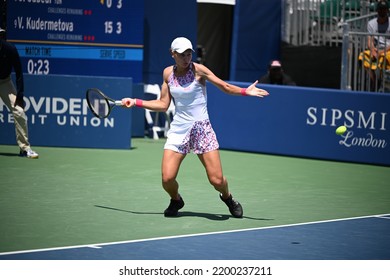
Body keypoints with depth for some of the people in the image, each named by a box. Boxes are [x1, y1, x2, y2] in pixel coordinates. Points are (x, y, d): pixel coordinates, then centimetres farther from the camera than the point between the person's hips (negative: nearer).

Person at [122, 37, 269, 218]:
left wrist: (246, 91, -16)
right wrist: (135, 102, 10)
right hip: (178, 129, 3)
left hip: (201, 128, -3)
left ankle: (227, 197, 28)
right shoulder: (168, 73, 5)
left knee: (217, 180, -8)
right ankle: (176, 201, 24)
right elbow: (163, 104, 12)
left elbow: (225, 87, -2)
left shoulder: (198, 70, -7)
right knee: (167, 179, -11)